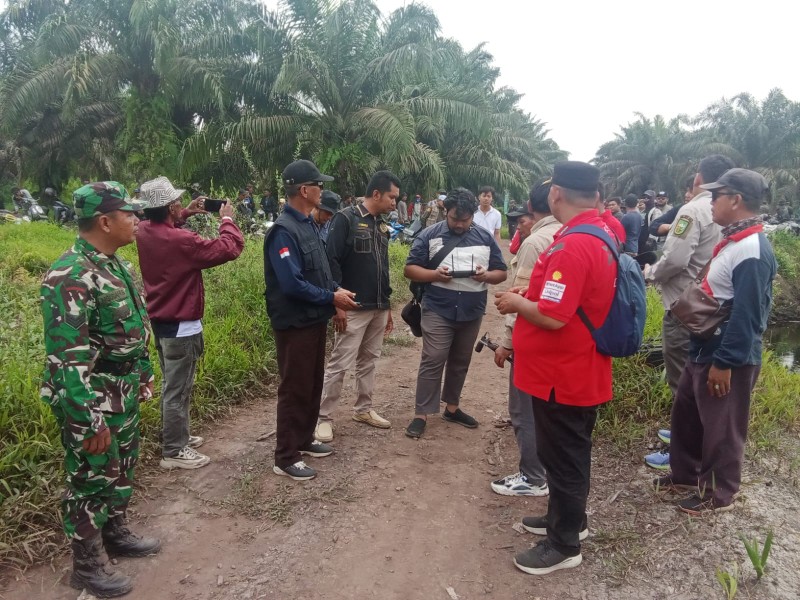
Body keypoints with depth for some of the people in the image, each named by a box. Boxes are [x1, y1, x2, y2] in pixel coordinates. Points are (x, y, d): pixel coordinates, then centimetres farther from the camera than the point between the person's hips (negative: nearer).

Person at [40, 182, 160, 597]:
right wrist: (91, 421, -25)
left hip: (123, 393, 9)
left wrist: (144, 374, 20)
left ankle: (115, 534, 43)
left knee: (121, 468, 23)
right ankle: (87, 566, 26)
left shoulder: (115, 265, 6)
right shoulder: (70, 277, -25)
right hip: (91, 401, -9)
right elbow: (67, 357, -27)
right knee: (90, 480, 7)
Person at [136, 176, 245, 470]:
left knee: (172, 384, 21)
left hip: (160, 320, 9)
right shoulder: (180, 241, -26)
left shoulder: (145, 231, 0)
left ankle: (175, 435, 35)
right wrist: (227, 219, -7)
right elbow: (229, 248, -24)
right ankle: (174, 451, 11)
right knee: (178, 389, 1)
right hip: (181, 325, -9)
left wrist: (186, 214, 15)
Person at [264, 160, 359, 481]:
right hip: (295, 323, -9)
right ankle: (286, 458, 14)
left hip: (315, 319, 9)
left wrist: (337, 289, -1)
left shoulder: (308, 223, 9)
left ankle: (304, 439, 36)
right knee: (295, 389, 1)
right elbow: (292, 284, -27)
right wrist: (331, 298, -18)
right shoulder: (283, 231, -21)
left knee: (313, 384, 19)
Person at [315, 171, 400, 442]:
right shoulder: (345, 219, -10)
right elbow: (331, 262, -15)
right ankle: (324, 417, 6)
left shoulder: (381, 227, 14)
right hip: (354, 308, -8)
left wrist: (387, 305, 20)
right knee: (339, 364, -4)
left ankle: (363, 409, 29)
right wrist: (337, 303, -19)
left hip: (379, 308, 8)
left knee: (369, 360, 16)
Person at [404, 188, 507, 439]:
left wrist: (486, 275, -14)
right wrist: (434, 274, -20)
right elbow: (410, 269, -2)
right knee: (432, 362, -5)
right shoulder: (429, 235, -2)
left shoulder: (485, 238, 6)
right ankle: (421, 415, 3)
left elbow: (501, 273, 9)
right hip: (438, 311, -3)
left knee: (460, 362, 15)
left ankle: (452, 408, 31)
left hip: (472, 313, 4)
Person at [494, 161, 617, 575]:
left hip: (562, 374, -10)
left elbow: (553, 317, -29)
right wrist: (532, 294, 11)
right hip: (583, 370, 10)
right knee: (570, 452, 23)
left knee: (561, 456, 6)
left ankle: (564, 544, 23)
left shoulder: (571, 246, -26)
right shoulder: (603, 234, 6)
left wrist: (517, 303, -12)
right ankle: (568, 518, 41)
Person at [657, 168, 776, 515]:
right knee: (685, 413, 20)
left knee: (721, 429, 6)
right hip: (705, 349, 10)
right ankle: (686, 474, 38)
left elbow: (746, 315, -25)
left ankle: (719, 494, 24)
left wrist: (725, 362, -23)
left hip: (729, 358, -10)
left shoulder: (752, 251, -22)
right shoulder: (732, 240, 10)